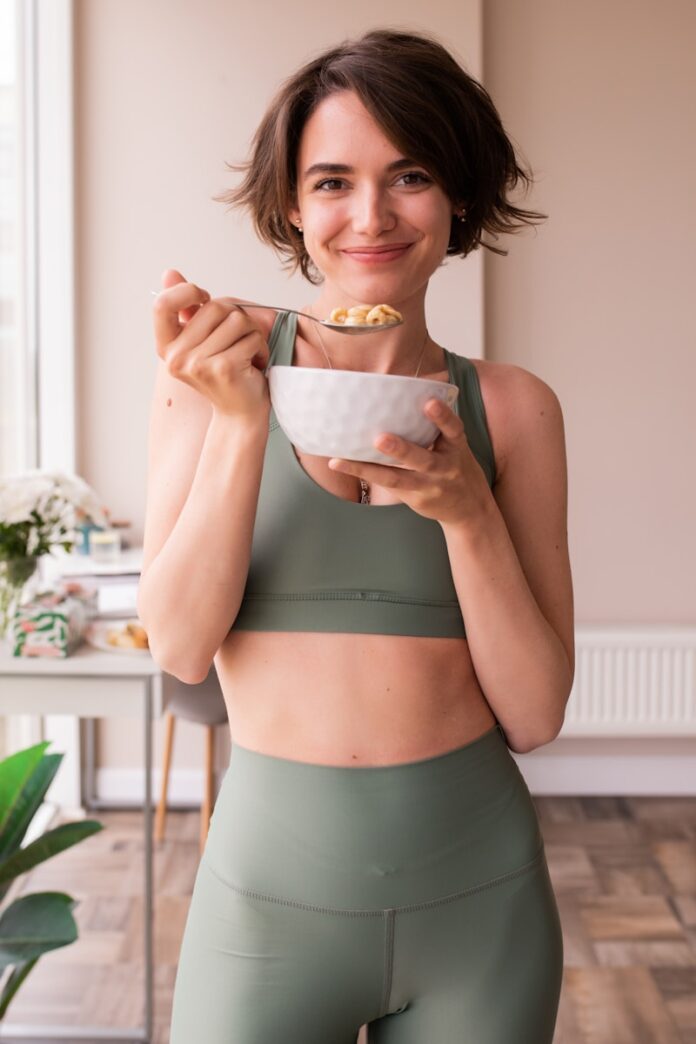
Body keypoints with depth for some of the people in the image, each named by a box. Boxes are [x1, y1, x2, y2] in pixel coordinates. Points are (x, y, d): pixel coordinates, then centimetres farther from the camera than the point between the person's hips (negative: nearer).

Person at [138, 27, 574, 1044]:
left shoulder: (512, 406, -2)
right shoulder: (216, 365, -3)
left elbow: (533, 716, -5)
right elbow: (181, 647, -9)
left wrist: (466, 507, -18)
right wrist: (241, 423, -19)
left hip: (477, 891, 1)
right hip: (271, 882, -1)